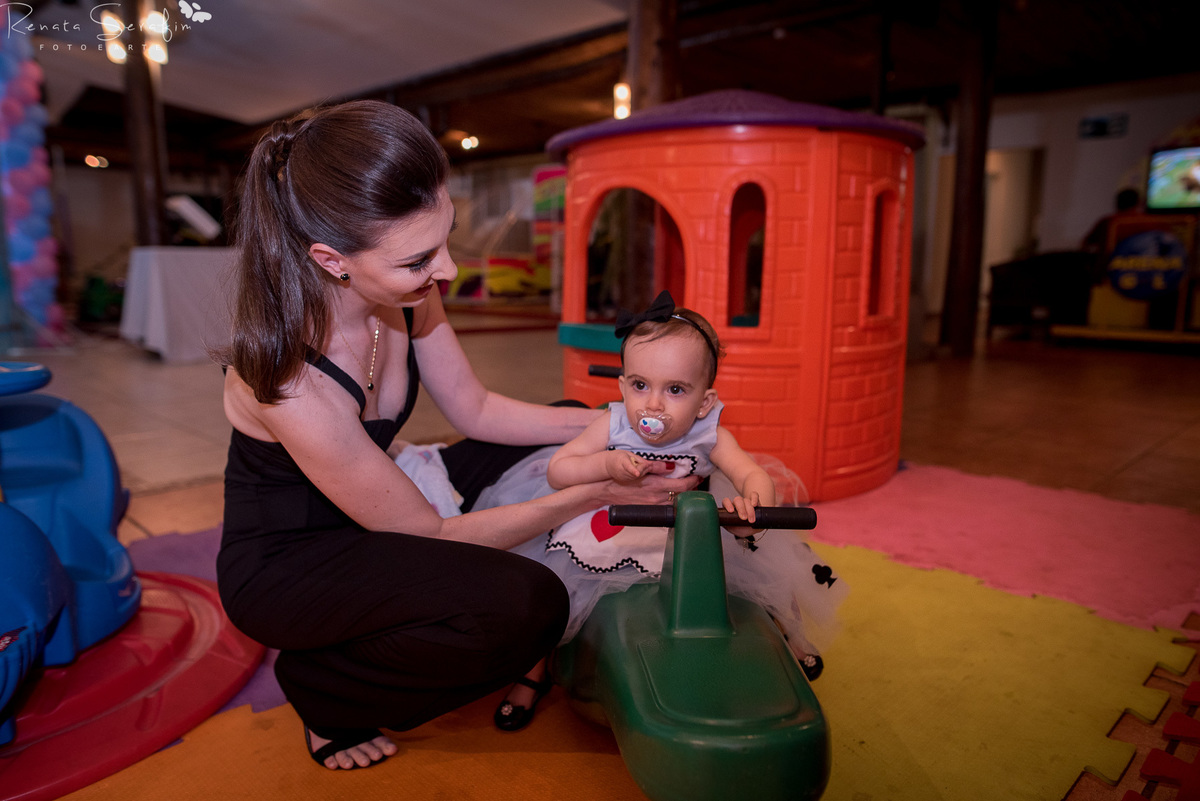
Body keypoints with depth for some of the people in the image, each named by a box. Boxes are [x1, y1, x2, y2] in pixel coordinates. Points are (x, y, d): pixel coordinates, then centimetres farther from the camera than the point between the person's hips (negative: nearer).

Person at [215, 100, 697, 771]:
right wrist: (596, 491, -25)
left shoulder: (403, 289, -14)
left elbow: (476, 409, -1)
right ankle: (318, 688, -1)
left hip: (378, 520, 8)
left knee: (564, 437, 5)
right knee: (528, 604, -31)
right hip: (283, 567, -8)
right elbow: (427, 535, -25)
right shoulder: (290, 379, -35)